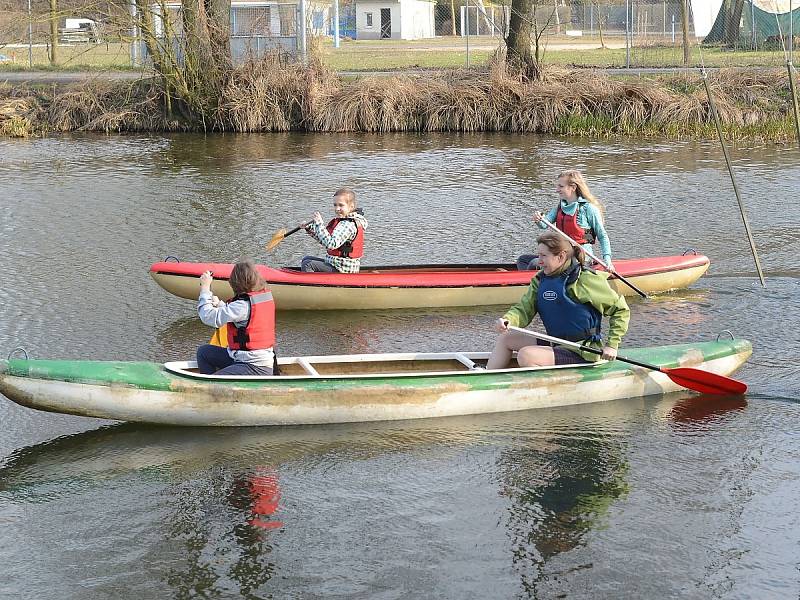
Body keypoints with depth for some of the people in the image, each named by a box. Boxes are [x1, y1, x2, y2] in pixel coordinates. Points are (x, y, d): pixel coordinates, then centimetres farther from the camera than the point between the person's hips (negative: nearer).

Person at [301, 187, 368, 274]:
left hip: (343, 269, -11)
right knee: (306, 259, 22)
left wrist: (319, 224, -28)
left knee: (307, 264, -14)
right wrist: (309, 228, 9)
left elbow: (331, 244, -32)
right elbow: (324, 240, 20)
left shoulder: (349, 225, -22)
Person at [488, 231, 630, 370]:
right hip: (556, 344, 9)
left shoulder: (586, 279, -16)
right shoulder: (541, 279, 6)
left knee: (525, 356, -25)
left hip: (580, 354, -9)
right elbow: (525, 309, 1)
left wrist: (611, 344, -13)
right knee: (506, 338, 11)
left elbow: (621, 310, -9)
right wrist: (507, 320, -22)